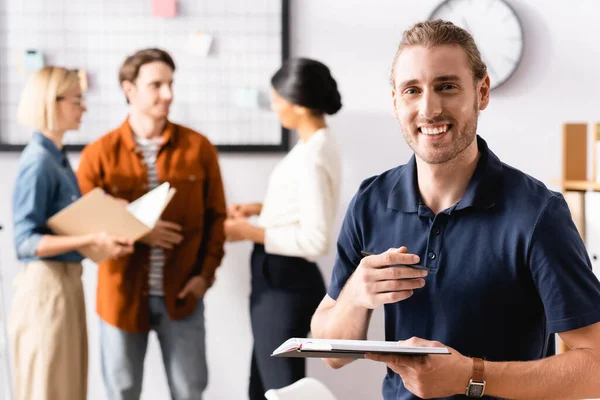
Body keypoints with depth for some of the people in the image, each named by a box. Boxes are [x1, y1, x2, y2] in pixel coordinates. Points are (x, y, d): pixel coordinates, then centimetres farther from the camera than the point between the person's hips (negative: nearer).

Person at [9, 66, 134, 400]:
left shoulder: (58, 157, 9)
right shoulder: (38, 161, -16)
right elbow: (26, 241, -20)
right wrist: (92, 241, -27)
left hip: (68, 281, 9)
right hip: (46, 285, -9)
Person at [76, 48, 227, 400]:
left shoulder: (198, 147, 1)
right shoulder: (100, 154, -4)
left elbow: (215, 217, 6)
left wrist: (206, 273, -4)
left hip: (182, 294, 1)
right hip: (122, 294, -1)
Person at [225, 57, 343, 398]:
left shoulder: (311, 158, -24)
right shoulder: (317, 143, 7)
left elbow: (315, 240, -27)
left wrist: (252, 232, -20)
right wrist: (260, 208, 10)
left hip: (285, 283, -10)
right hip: (280, 279, 10)